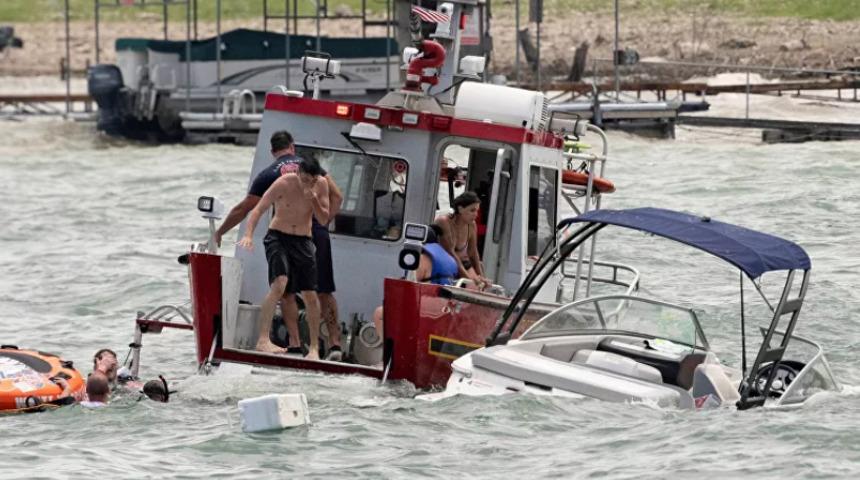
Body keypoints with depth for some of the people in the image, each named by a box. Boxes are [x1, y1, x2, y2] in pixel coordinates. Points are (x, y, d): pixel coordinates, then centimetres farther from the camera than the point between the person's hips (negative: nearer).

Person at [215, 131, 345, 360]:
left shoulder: (268, 175, 5)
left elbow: (242, 209, 9)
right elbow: (336, 196, 6)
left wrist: (219, 233, 18)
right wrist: (323, 221, 11)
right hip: (318, 234, 2)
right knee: (324, 291, 8)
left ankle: (295, 343, -2)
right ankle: (335, 343, 1)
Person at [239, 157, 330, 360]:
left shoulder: (321, 185, -5)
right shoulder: (284, 184, -16)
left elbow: (324, 220, -3)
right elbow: (258, 209, -17)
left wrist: (314, 200, -22)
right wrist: (248, 235, -31)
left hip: (303, 241, 4)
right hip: (278, 238, -4)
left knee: (310, 295, 1)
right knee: (279, 284, -25)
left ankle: (314, 348, 12)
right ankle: (263, 338, -27)